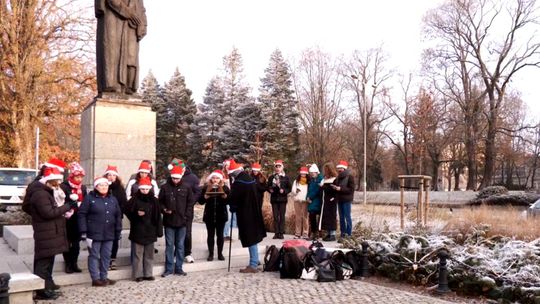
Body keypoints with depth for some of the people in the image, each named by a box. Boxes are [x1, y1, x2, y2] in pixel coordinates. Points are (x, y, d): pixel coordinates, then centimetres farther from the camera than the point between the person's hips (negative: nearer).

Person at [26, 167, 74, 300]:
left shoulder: (46, 192, 17)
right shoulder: (40, 194, -17)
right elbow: (49, 213, -24)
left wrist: (64, 209, 6)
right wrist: (67, 206, -20)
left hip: (50, 233, 11)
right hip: (46, 234, -11)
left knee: (48, 260, 19)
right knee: (43, 262, -7)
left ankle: (48, 284, 31)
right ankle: (42, 291, -4)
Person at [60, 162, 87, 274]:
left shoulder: (83, 188, 9)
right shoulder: (64, 186, -12)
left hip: (78, 220, 5)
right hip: (68, 220, -5)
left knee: (76, 243, 11)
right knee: (67, 242, 5)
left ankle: (74, 263, 20)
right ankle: (68, 264, 15)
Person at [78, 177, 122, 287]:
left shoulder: (113, 199, 12)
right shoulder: (89, 198, -4)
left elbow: (118, 215, 15)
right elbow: (82, 214, -6)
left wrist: (118, 231, 10)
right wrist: (83, 231, -11)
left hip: (109, 234, 5)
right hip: (94, 233, -5)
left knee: (106, 256, 10)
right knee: (94, 255, 3)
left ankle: (104, 277, 20)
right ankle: (95, 279, 9)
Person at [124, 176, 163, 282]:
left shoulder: (153, 200, 3)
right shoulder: (135, 199, -4)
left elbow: (158, 216, 4)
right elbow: (127, 210, -1)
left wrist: (159, 230, 0)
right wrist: (136, 213, -18)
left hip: (150, 231, 3)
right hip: (138, 231, -3)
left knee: (149, 254, 10)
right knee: (138, 253, 2)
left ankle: (148, 274, 19)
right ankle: (138, 274, 9)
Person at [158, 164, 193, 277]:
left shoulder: (186, 188, 1)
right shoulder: (165, 187, -1)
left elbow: (190, 203, 5)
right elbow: (160, 202, 6)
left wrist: (187, 216, -4)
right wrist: (164, 210, -12)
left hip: (181, 221, 1)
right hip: (169, 221, -1)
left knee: (180, 245, 8)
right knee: (169, 245, 6)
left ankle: (179, 268, 17)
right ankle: (169, 268, 15)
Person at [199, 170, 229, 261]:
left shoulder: (225, 188, 2)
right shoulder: (206, 188, 3)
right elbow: (201, 201, -4)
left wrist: (223, 194, -23)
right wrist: (206, 195, -18)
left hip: (221, 215, 0)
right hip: (209, 215, 0)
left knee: (220, 235, 5)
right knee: (210, 235, 4)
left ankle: (220, 253, 14)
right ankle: (211, 254, 11)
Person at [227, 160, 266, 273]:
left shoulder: (238, 182, -19)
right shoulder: (249, 178, 10)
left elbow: (233, 198, -15)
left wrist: (232, 208, 6)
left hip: (245, 214, -9)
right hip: (253, 212, 9)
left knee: (250, 239, -4)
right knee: (253, 237, 16)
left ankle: (253, 265, 2)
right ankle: (255, 261, 25)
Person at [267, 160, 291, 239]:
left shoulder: (286, 177, 3)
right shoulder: (271, 177, 9)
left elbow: (289, 188, 2)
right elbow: (268, 187, 14)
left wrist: (284, 191, -15)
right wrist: (270, 189, -7)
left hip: (282, 199, -2)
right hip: (274, 199, 2)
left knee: (282, 216, 0)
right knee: (275, 216, 4)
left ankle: (281, 233, 4)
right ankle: (276, 233, 8)